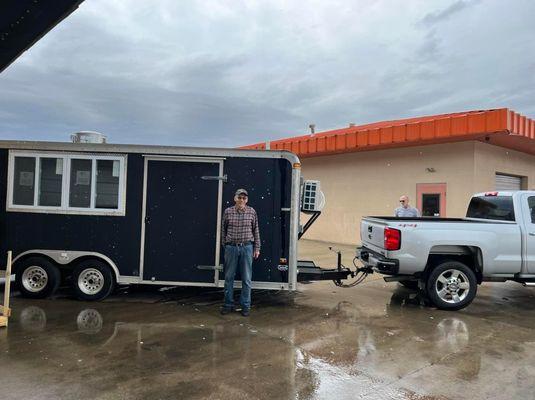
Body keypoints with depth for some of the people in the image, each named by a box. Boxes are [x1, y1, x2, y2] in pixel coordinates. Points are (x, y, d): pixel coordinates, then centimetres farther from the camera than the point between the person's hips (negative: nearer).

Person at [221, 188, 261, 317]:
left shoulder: (251, 212, 0)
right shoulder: (228, 212, 0)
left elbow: (256, 231, 5)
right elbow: (223, 230, 8)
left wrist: (257, 248, 4)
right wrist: (225, 245, 9)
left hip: (247, 247, 0)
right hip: (231, 247, 0)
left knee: (246, 279, 5)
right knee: (229, 277, 8)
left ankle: (245, 306, 17)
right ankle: (228, 304, 21)